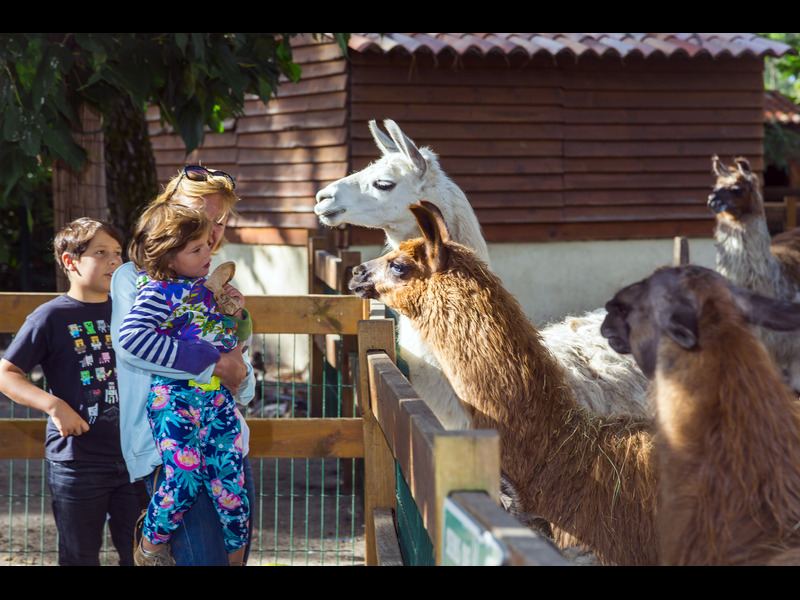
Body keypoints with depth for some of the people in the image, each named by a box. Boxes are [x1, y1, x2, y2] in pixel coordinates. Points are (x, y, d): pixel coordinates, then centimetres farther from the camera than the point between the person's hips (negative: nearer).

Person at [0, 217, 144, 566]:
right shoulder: (51, 317, -5)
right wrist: (54, 405, -18)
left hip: (133, 456, 4)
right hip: (77, 457, -4)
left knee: (141, 553, 7)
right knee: (80, 558, 6)